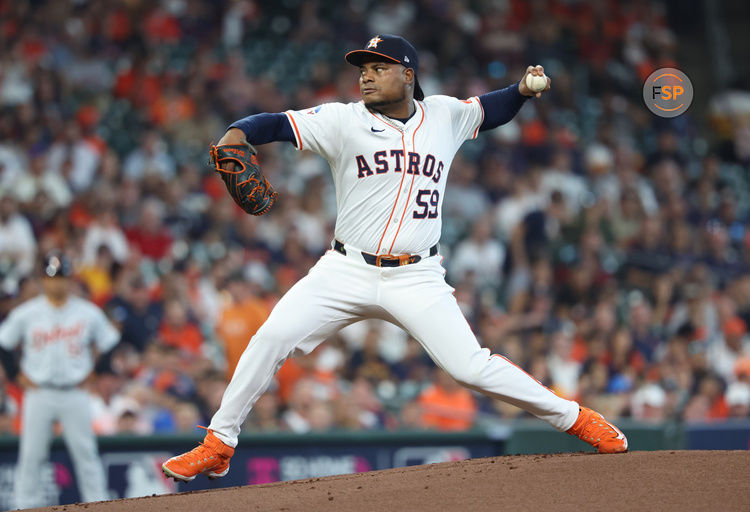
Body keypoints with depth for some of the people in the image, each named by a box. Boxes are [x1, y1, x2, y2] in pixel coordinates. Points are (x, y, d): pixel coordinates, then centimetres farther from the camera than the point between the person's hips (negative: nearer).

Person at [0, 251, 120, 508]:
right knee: (31, 453, -1)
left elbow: (107, 345, 12)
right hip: (38, 392, 0)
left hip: (75, 393, 0)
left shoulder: (88, 313, 2)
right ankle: (25, 505, 6)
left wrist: (90, 375, 4)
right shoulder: (25, 314, 0)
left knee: (86, 453, -3)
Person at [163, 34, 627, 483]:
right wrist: (237, 134, -29)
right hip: (346, 272, 0)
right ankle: (219, 445, -1)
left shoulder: (443, 116, 8)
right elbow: (277, 124, -9)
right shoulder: (345, 120, 0)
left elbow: (490, 111, 26)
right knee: (272, 338, -14)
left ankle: (572, 417, 6)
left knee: (470, 366, -11)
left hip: (416, 279, 0)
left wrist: (522, 90, 7)